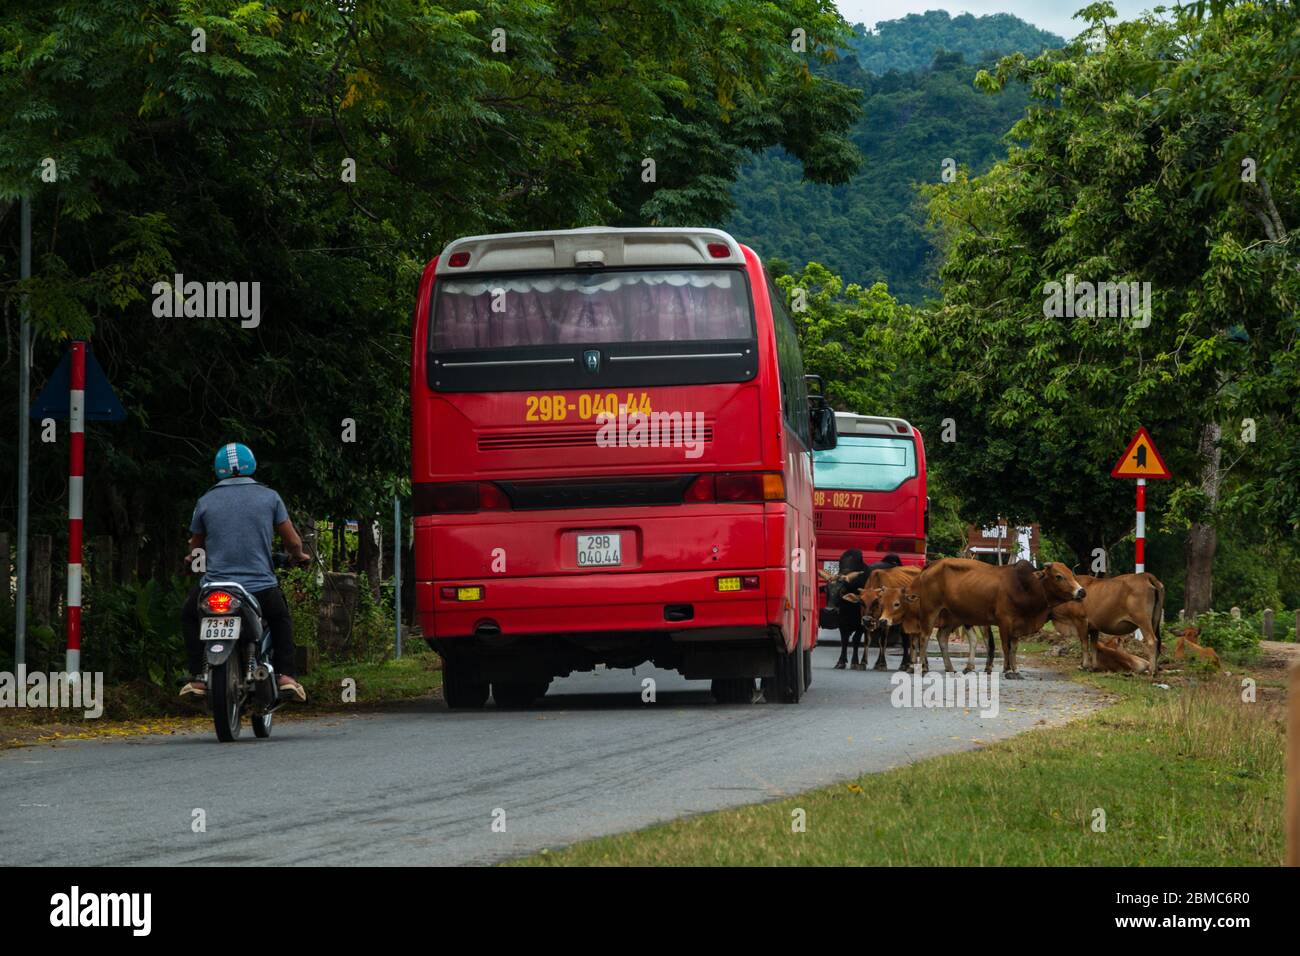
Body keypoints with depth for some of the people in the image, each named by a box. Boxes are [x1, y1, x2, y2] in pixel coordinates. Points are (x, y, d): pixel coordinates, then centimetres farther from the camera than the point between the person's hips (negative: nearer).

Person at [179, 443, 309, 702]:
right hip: (262, 588, 0)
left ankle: (199, 678, 14)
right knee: (281, 620, 30)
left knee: (189, 617, 29)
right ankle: (286, 676, 12)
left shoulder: (206, 501, 3)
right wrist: (298, 556, 31)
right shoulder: (269, 497, 2)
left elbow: (195, 547, 15)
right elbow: (293, 542, 7)